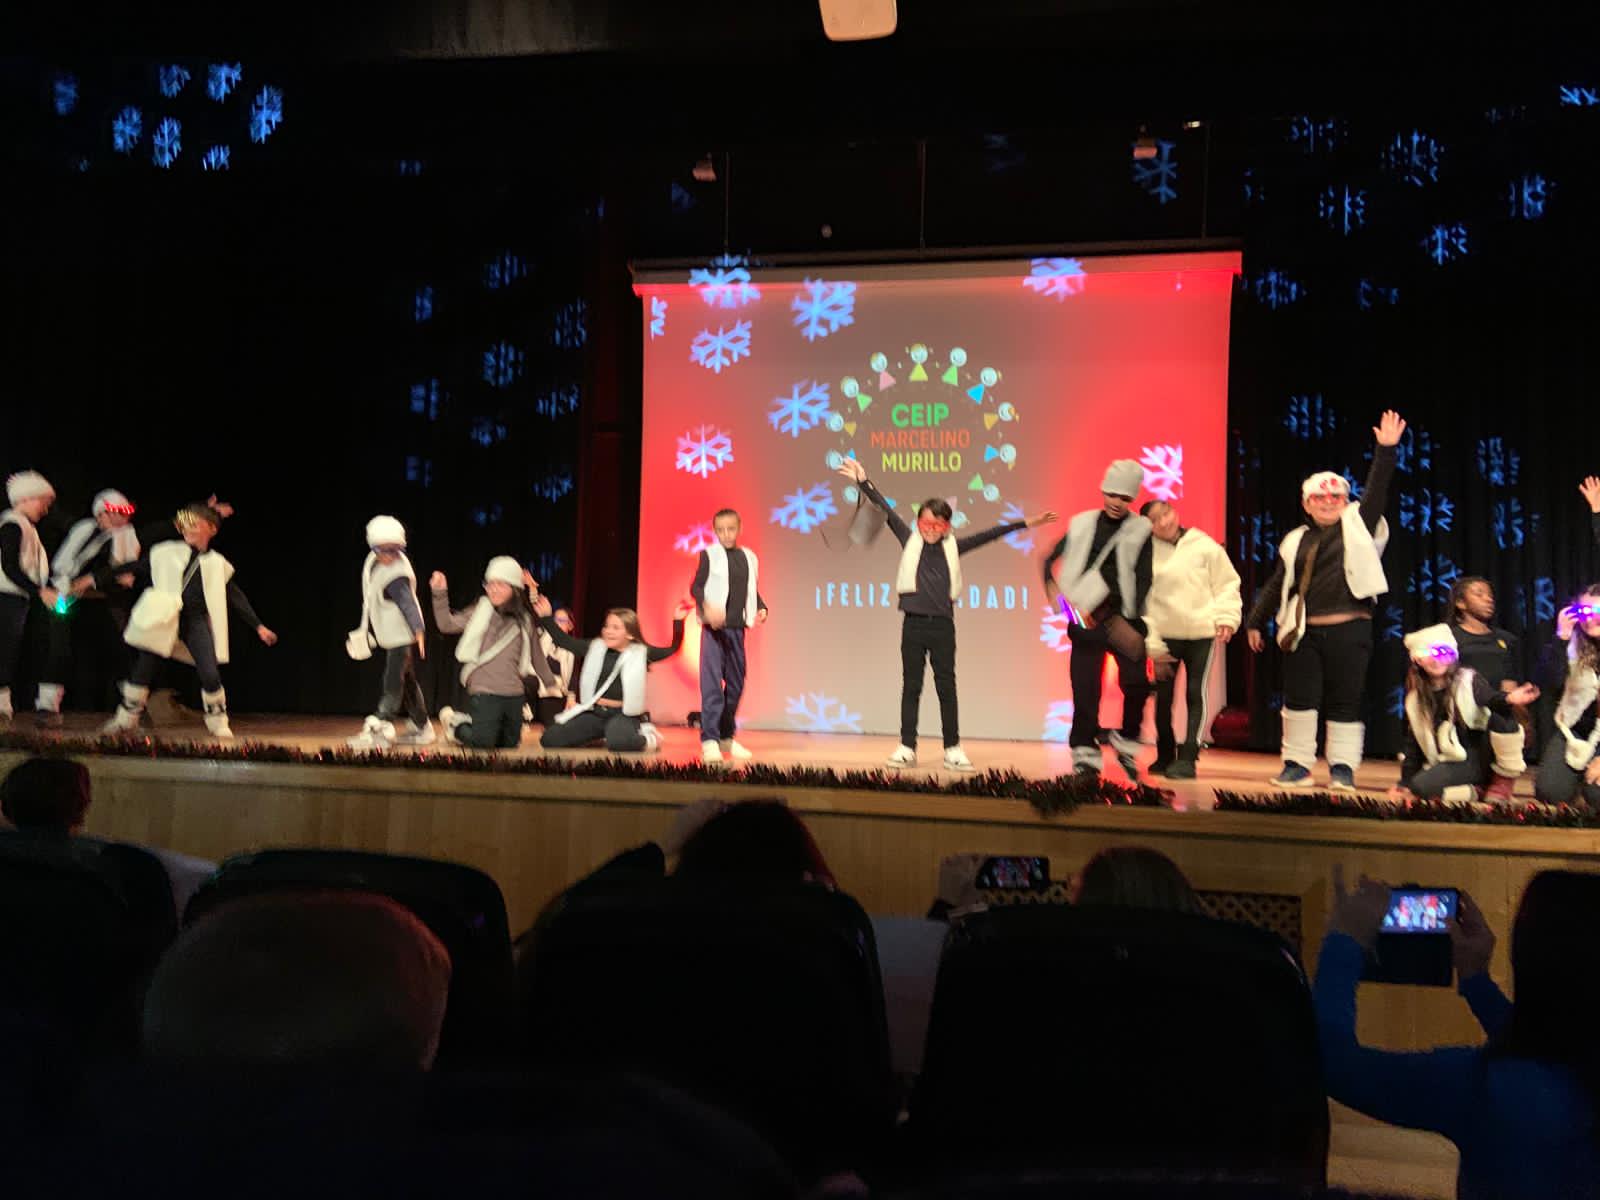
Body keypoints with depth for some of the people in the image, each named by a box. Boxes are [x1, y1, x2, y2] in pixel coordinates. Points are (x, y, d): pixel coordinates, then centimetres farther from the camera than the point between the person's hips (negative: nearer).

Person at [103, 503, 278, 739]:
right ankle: (126, 719, 25)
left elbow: (236, 597, 14)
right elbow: (138, 569, 14)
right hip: (165, 619, 1)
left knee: (210, 674, -11)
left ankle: (218, 723, 10)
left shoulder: (218, 564, 11)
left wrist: (258, 626, 11)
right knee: (142, 669, 2)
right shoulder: (166, 553, 10)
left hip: (198, 620, 0)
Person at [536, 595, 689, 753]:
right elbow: (564, 640, 14)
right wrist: (547, 618, 9)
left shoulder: (641, 653, -1)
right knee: (550, 739, -9)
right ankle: (600, 735, 15)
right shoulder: (595, 647, 8)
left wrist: (678, 621, -13)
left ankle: (647, 738, -2)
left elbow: (672, 648, -2)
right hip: (593, 713, 5)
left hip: (623, 715, -5)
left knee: (619, 743, -41)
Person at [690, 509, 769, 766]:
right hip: (713, 628, -5)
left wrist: (761, 609, 2)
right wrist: (707, 607, -24)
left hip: (737, 628, 5)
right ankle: (709, 740, -9)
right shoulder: (709, 555, 0)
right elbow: (696, 586, -6)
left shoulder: (749, 557, 11)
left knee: (735, 683, 10)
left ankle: (727, 737, 23)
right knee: (712, 683, -11)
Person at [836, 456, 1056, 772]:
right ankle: (906, 748, 11)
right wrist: (864, 481, -1)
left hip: (943, 626, 1)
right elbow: (886, 511, 2)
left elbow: (989, 534, 7)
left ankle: (953, 749, 13)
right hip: (913, 625, -1)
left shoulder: (953, 547, 7)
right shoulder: (910, 541, 5)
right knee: (911, 687, 6)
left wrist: (1025, 523, 5)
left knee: (947, 688, 6)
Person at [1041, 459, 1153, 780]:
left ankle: (1127, 743, 17)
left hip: (1123, 620, -1)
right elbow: (1053, 558, 14)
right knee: (1085, 690, 0)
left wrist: (1134, 621, -13)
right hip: (1086, 619, 1)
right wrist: (1053, 586, -5)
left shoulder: (1140, 531, 4)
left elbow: (1143, 579, -2)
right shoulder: (1082, 524, 9)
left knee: (1137, 683, -7)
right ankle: (1085, 753, 10)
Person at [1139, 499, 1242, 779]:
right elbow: (1144, 601, -1)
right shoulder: (1148, 553, -2)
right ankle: (1165, 756, 23)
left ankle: (1187, 758, -4)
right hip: (1165, 635, 1)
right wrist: (1153, 646, -2)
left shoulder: (1205, 546, -1)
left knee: (1196, 693, -6)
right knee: (1164, 696, 7)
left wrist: (1226, 617, -11)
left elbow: (1227, 584, 4)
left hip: (1202, 632, -1)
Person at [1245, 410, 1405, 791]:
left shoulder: (1358, 525, 7)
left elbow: (1376, 490, -6)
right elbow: (1276, 586, 15)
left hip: (1349, 630, -2)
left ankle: (1342, 767, 12)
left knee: (1345, 700, 3)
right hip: (1303, 631, 2)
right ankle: (1297, 764, 11)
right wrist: (1255, 622, 13)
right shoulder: (1296, 541, 12)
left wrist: (1385, 449, -15)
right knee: (1300, 699, 3)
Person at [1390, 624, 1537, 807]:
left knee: (1501, 716, -30)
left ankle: (1504, 781, -12)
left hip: (1484, 755, -2)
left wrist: (1508, 699, -49)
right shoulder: (1415, 700, 6)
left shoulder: (1468, 680, -3)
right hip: (1453, 765, 2)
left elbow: (1491, 698, -25)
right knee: (1420, 786, -30)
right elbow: (1413, 743, 12)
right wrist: (1405, 782, 5)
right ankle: (1475, 791, -6)